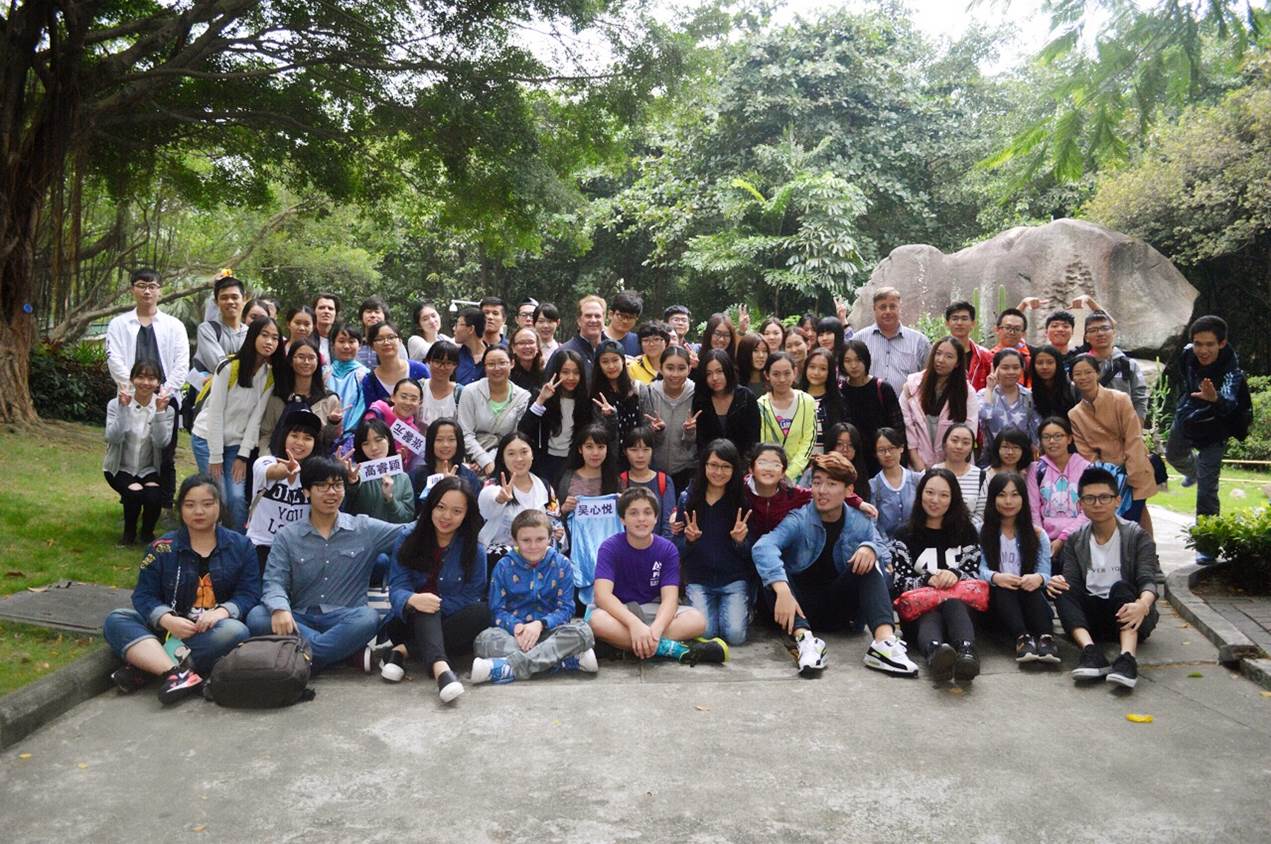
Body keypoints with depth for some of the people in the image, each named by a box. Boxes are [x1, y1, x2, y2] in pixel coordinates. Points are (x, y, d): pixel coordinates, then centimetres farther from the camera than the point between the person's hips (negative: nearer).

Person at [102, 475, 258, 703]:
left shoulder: (240, 546, 6)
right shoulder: (162, 548, 6)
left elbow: (249, 593, -2)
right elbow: (144, 595, -1)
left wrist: (222, 612, -22)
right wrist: (167, 620, -21)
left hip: (213, 631, -1)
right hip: (170, 629, 2)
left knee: (235, 631, -35)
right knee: (115, 620, -20)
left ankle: (144, 667, -31)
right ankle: (176, 672, -41)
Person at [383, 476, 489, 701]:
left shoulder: (475, 551, -2)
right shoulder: (407, 541, -2)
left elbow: (470, 599, -7)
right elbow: (397, 588, -13)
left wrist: (435, 605, -21)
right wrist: (413, 600, -37)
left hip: (449, 627, 1)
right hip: (410, 622, -1)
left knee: (485, 612, -28)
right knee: (423, 606, -33)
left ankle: (403, 651, -30)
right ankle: (440, 668, -60)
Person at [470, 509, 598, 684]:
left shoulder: (561, 565, 4)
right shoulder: (504, 566, 5)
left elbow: (566, 608, 0)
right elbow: (497, 609, 1)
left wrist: (540, 624, -20)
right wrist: (516, 627, -21)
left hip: (548, 631, 0)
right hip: (514, 632, 0)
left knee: (583, 630, -30)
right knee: (484, 639, -32)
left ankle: (509, 667, -38)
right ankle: (568, 661, -37)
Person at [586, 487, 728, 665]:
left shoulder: (668, 549, -5)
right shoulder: (610, 548, -12)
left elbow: (670, 597, -16)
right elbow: (603, 594, -26)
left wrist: (656, 629, -38)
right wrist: (634, 623, -43)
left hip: (653, 611, 2)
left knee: (697, 620, -24)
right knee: (597, 620, -38)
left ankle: (620, 643, -29)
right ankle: (678, 649, -34)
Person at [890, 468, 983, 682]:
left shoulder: (966, 532, 16)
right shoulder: (905, 535, 12)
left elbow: (975, 575, 7)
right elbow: (901, 583, 1)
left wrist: (956, 575, -16)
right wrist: (928, 580, -19)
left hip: (959, 604, 1)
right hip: (918, 609, -1)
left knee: (952, 604, -35)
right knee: (930, 616, -36)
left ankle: (967, 652, -65)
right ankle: (935, 651, -71)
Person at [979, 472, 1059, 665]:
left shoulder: (1036, 535, 12)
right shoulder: (982, 533, 8)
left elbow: (1045, 575, 0)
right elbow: (979, 570, -6)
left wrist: (1039, 578, -25)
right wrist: (995, 577, -29)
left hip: (1030, 599, 1)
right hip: (997, 600, -1)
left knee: (1032, 587, -30)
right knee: (1002, 589, -32)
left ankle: (1046, 638, -48)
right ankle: (1022, 638, -53)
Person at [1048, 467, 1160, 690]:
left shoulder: (1137, 536, -1)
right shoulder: (1075, 541, 8)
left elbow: (1147, 580, -15)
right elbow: (1071, 581, -2)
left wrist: (1143, 605, -39)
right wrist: (1058, 583, -28)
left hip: (1125, 614, -2)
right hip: (1089, 615, 2)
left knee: (1120, 587, -31)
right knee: (1061, 589, -24)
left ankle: (1127, 657, -52)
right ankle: (1091, 652, -46)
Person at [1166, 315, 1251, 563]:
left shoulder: (1231, 370, -36)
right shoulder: (1188, 354, -20)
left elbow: (1229, 402, -54)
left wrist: (1215, 399, -76)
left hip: (1213, 432, -6)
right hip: (1186, 419, 6)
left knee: (1206, 491, -11)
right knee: (1173, 455, 33)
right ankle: (1194, 472, 68)